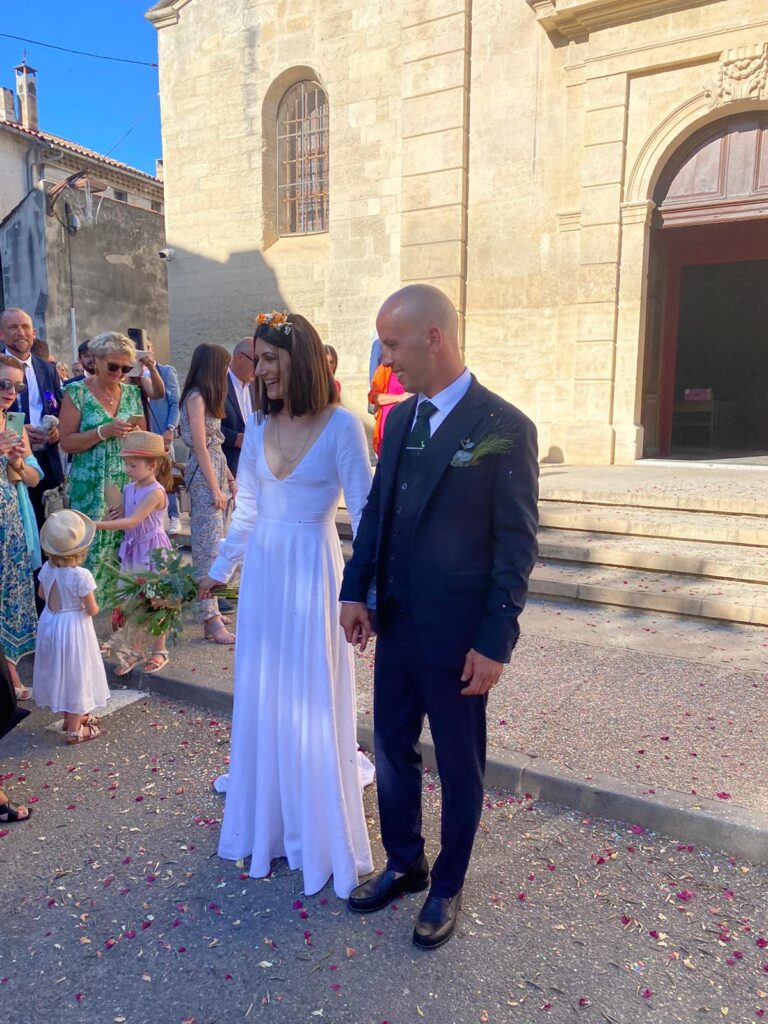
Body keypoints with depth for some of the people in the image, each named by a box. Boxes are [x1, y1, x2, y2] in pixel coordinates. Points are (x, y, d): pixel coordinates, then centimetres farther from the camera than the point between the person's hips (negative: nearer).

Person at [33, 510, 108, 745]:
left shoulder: (47, 568, -8)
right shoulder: (81, 576, -26)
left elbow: (42, 594, 10)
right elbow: (92, 610, -19)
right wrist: (90, 605, 2)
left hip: (49, 624, 7)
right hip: (73, 627, -7)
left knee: (59, 671, 21)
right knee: (75, 674, 7)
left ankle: (71, 716, 39)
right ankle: (75, 730, 18)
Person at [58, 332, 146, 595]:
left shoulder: (132, 393, 10)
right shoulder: (77, 392, -2)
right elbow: (67, 443, -7)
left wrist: (136, 432, -6)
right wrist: (105, 431, -18)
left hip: (128, 483, 4)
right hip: (91, 488, -3)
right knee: (91, 549, -4)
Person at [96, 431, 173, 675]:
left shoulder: (156, 492, -20)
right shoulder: (129, 489, 4)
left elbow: (133, 521, -27)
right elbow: (124, 517, 14)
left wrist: (98, 525, -30)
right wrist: (115, 515, -9)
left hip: (152, 550, -7)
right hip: (132, 549, 7)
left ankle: (159, 651, 21)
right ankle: (136, 650, 27)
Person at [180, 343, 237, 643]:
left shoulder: (207, 396, 16)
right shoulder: (196, 397, -11)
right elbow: (200, 447, -15)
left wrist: (230, 478, 13)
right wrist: (215, 488, -16)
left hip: (216, 470, 9)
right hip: (204, 476, -9)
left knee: (213, 544, 10)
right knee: (209, 545, -8)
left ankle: (210, 608, 17)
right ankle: (211, 619, -5)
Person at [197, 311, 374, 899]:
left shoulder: (341, 424, -12)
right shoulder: (259, 424, 4)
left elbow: (365, 512, -12)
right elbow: (246, 512, 11)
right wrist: (219, 571, 16)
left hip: (312, 571, -5)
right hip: (262, 570, 5)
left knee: (311, 701, 5)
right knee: (261, 697, 15)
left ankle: (321, 836, 28)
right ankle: (267, 823, 37)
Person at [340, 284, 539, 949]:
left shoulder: (503, 427, -15)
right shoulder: (401, 419, 5)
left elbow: (517, 544, -14)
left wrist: (496, 642, -15)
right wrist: (356, 591, 3)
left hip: (457, 634, -6)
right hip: (395, 622, 6)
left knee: (459, 766, 14)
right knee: (391, 751, 19)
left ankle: (447, 888, 37)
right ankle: (404, 865, 43)